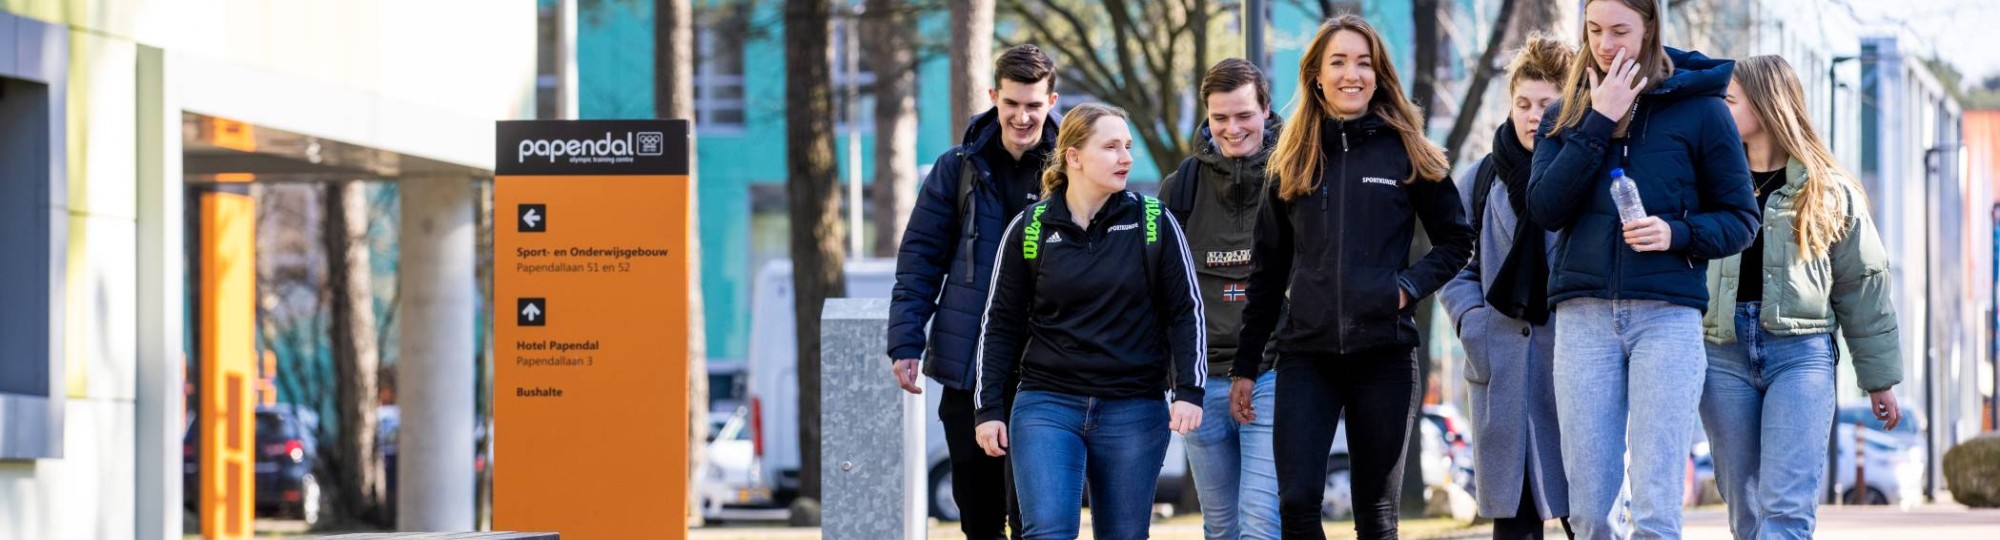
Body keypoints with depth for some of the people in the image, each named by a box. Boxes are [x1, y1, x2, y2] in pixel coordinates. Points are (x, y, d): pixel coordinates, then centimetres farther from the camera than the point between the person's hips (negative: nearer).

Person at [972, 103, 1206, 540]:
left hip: (1134, 411, 1)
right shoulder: (1029, 229, 2)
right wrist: (989, 408, 3)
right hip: (1047, 406, -1)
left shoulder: (1153, 223, 1)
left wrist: (1189, 391, -7)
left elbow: (1186, 311, 3)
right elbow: (1000, 324, 7)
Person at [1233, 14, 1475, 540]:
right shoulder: (1292, 161, 9)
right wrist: (1245, 366, 12)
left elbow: (1456, 240, 9)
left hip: (1385, 353, -1)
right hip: (1306, 354, 1)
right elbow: (1268, 270, 13)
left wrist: (1411, 285, -10)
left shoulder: (1407, 152, 3)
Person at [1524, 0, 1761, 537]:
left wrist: (1676, 233, -12)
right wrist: (1598, 124, -7)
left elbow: (1740, 220, 6)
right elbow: (1545, 209, -2)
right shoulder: (1566, 115, 13)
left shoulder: (1699, 108, 4)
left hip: (1667, 312, -3)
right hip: (1584, 315, 3)